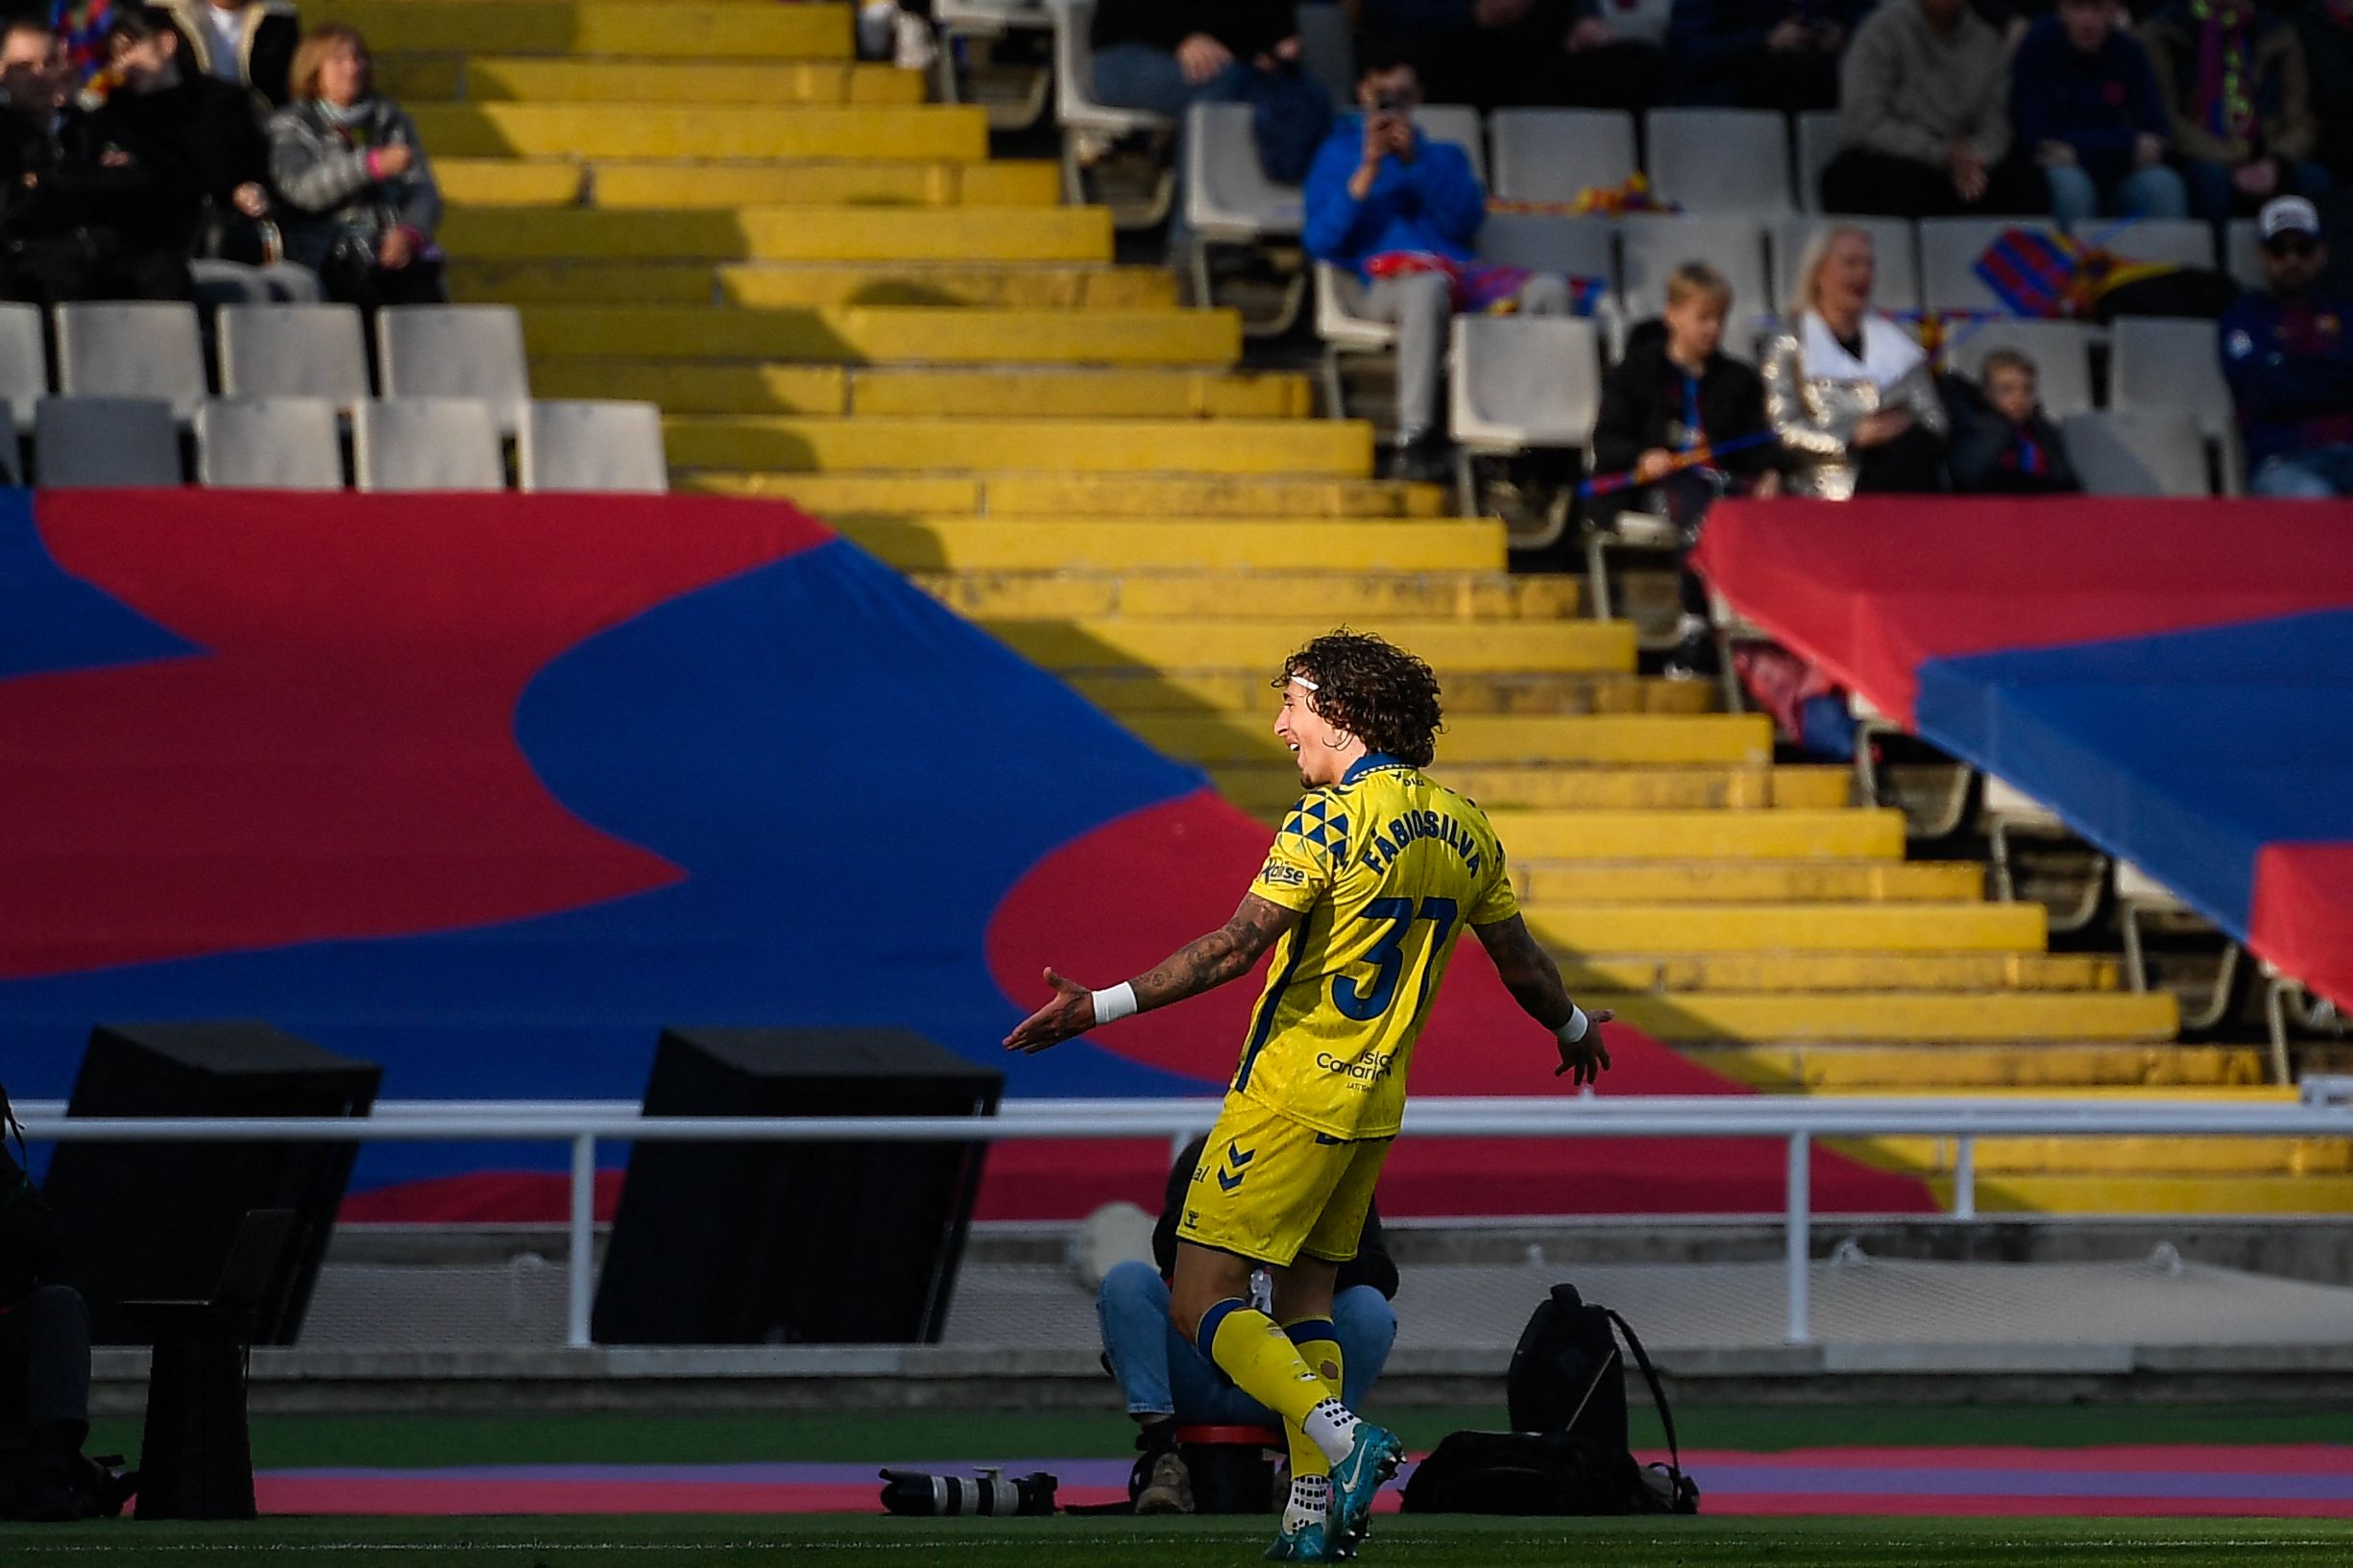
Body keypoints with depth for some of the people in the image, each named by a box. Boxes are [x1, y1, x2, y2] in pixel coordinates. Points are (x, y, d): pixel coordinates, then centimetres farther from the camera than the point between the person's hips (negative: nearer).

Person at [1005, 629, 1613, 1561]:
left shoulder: (1333, 817, -15)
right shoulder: (1463, 829, 8)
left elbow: (1236, 947, -22)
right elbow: (1520, 962, 18)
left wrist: (1103, 1006, -23)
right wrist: (1574, 1029, 39)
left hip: (1292, 1091, -8)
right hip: (1375, 1105, 8)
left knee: (1203, 1302, -6)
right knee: (1305, 1298, 15)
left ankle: (1342, 1439, -22)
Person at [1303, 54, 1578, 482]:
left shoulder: (1445, 156, 31)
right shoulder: (1339, 154, 23)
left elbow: (1467, 221, 10)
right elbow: (1320, 241, 7)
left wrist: (1417, 161, 2)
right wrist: (1368, 171, 0)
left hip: (1460, 273, 4)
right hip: (1385, 281, -4)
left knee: (1549, 289, -26)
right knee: (1428, 286, -43)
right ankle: (1414, 439, -48)